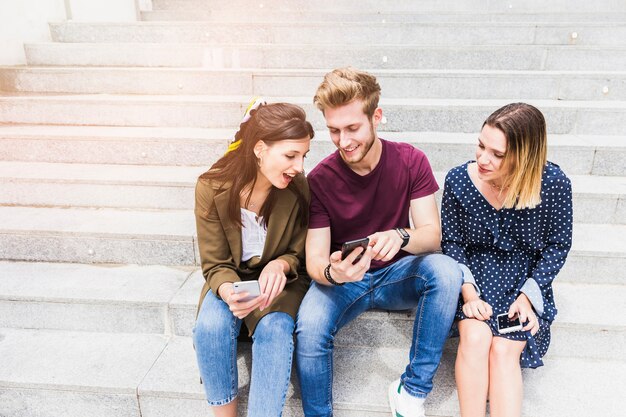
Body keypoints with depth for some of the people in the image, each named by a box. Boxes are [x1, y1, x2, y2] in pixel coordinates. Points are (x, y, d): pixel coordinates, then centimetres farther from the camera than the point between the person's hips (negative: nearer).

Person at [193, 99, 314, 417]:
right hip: (231, 280, 0)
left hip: (279, 280, 0)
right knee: (210, 325, -29)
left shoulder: (298, 189, -16)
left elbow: (299, 255, -3)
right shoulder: (212, 188, -18)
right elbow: (215, 264, -10)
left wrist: (280, 264, -27)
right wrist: (229, 292, -33)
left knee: (275, 329, -30)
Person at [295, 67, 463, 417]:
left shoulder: (410, 161, -9)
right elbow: (314, 259, -14)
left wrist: (401, 237, -37)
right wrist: (332, 272, -38)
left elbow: (432, 235, -13)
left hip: (397, 273, 2)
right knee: (310, 327, -31)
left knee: (447, 271, -29)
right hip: (342, 279, -1)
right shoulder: (320, 179, -13)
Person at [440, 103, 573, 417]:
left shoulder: (553, 184, -14)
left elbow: (558, 244, -2)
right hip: (474, 276, 1)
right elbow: (452, 242, -4)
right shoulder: (458, 180, -13)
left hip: (524, 282, 0)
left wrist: (528, 295, -12)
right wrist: (468, 292, -16)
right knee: (475, 338, -24)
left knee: (503, 349, -21)